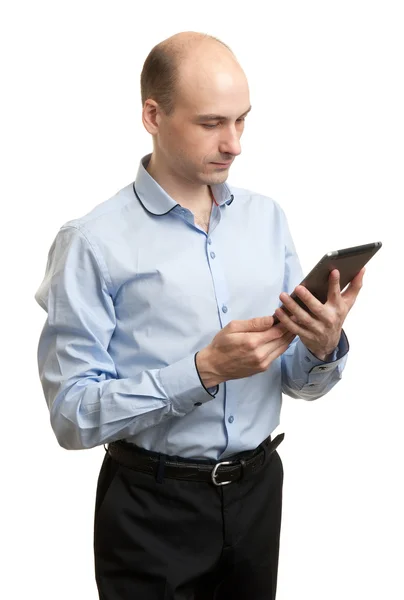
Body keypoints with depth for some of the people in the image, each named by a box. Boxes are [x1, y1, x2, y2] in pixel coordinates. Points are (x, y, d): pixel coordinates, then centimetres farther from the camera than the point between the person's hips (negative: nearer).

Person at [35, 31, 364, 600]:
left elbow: (298, 382, 5)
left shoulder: (267, 218, 2)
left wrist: (322, 348, -16)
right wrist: (203, 370, -25)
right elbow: (73, 413, -17)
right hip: (152, 506, -4)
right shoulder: (94, 242, -13)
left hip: (259, 488, 5)